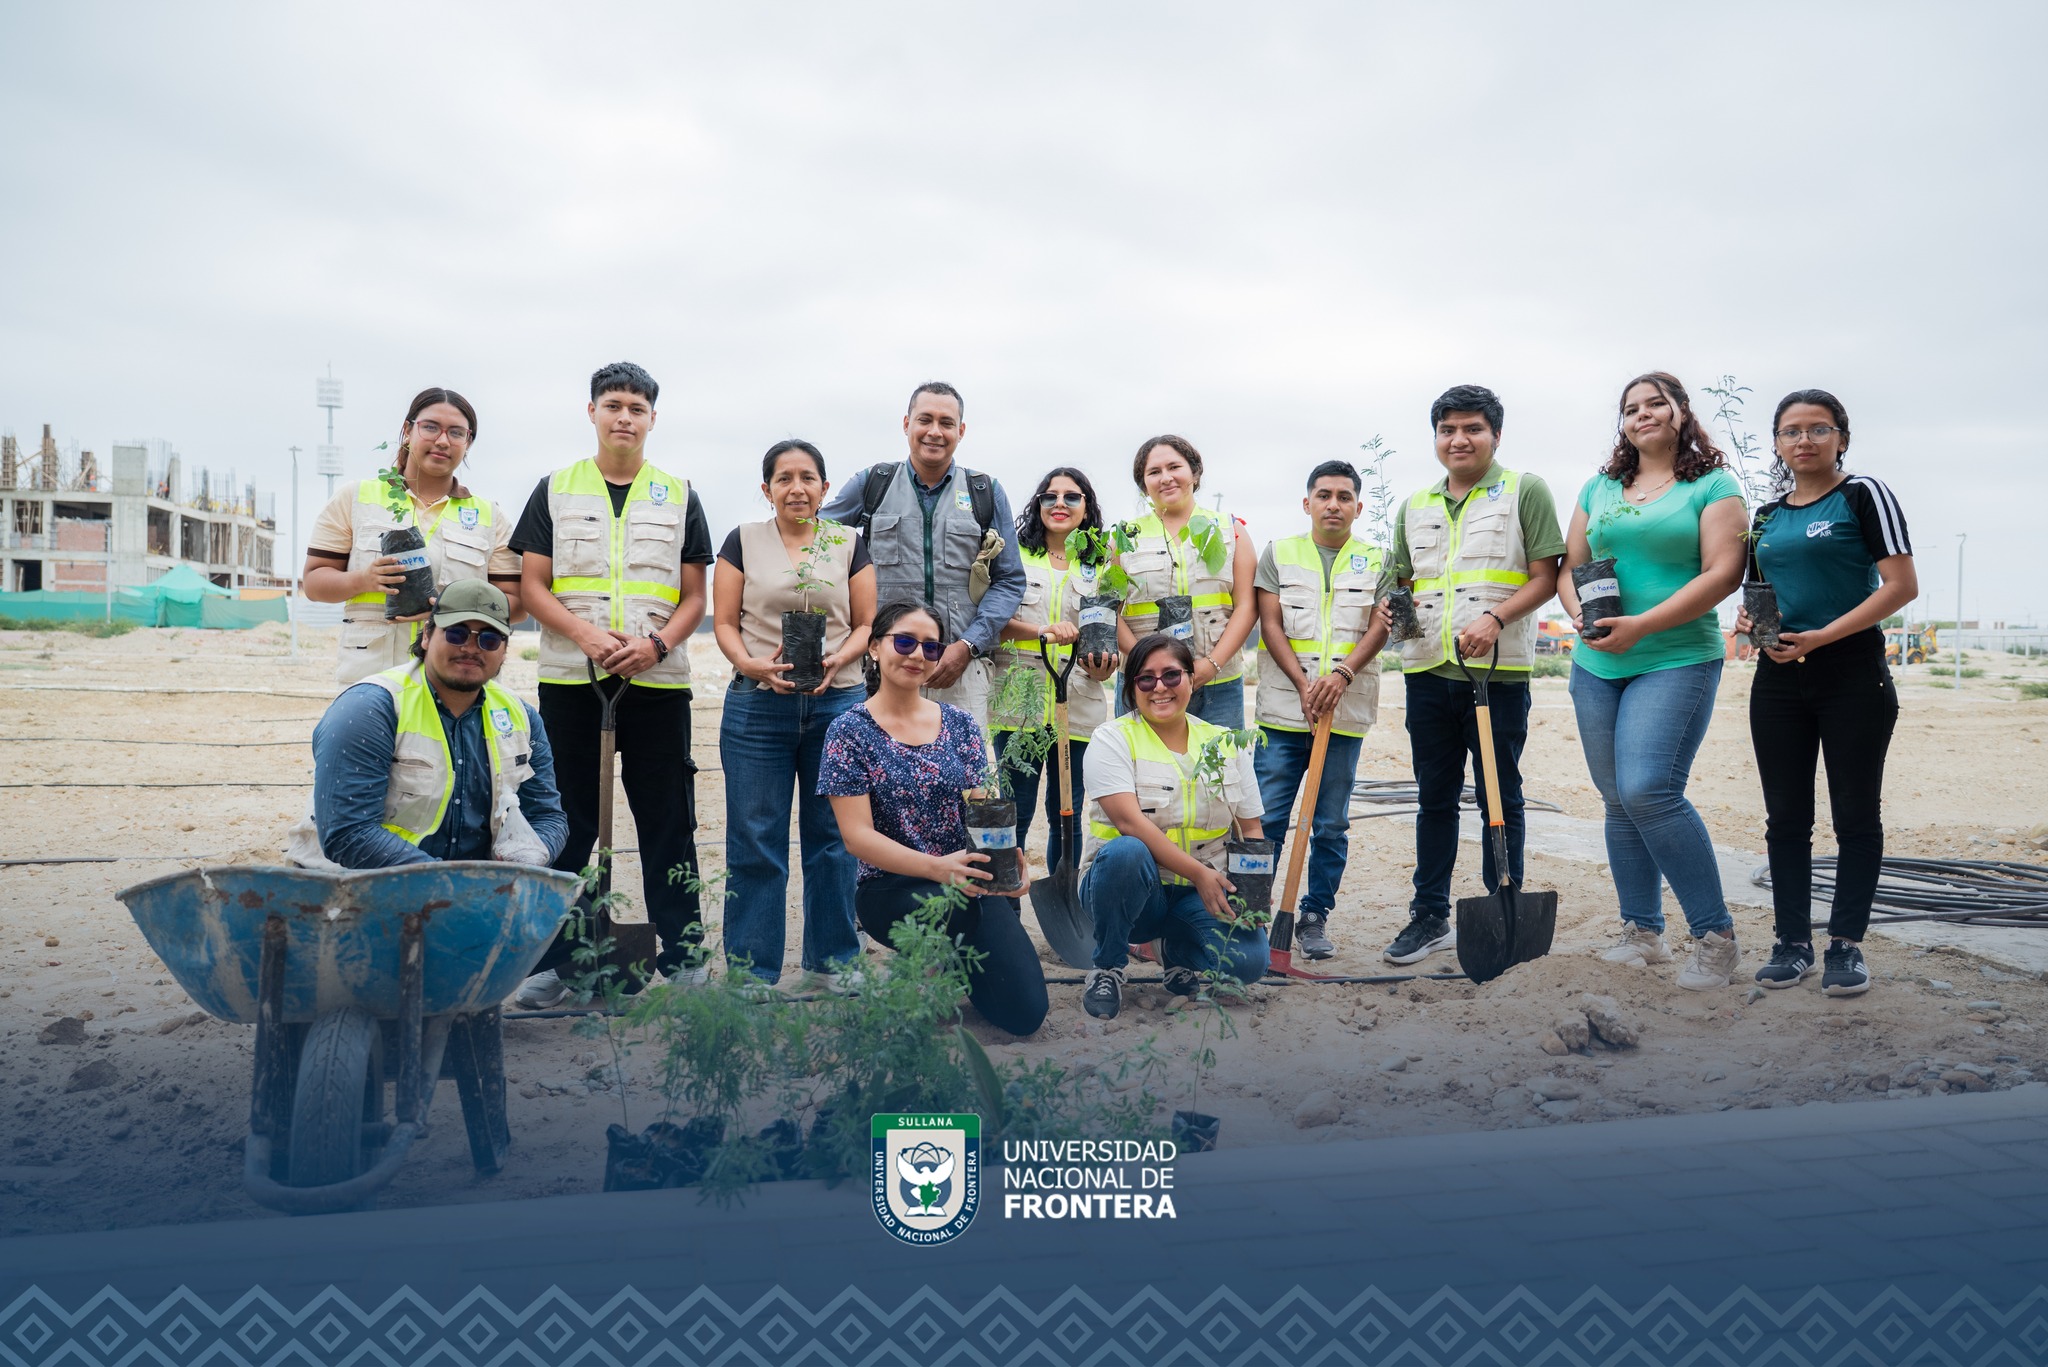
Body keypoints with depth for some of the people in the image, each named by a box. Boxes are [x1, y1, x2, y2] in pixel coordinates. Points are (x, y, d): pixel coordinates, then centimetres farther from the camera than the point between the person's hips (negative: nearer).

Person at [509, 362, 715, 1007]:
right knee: (566, 825, 5)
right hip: (570, 680, 0)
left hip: (658, 681, 0)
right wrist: (586, 635, -12)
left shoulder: (678, 495, 11)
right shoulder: (555, 490, 10)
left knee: (668, 822, 3)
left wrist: (656, 644, -10)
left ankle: (683, 956, 10)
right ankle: (553, 959, 14)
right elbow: (533, 586, 5)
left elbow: (694, 596, 8)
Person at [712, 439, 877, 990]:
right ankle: (751, 974, 11)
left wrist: (838, 661, -12)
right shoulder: (744, 541, 8)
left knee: (833, 837, 6)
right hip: (757, 705, -1)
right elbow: (724, 622, 4)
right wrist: (752, 664, -14)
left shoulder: (849, 544, 10)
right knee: (755, 841, 1)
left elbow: (868, 623, 7)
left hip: (838, 703, 1)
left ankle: (830, 965, 18)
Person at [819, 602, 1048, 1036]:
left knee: (1026, 1012, -11)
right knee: (951, 904, -38)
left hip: (971, 885, 3)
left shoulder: (959, 724, 8)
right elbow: (857, 835, -11)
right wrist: (937, 868, -26)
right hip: (891, 887, -3)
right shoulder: (851, 731, -4)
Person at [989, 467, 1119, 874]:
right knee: (1015, 812, -2)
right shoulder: (1016, 554, 7)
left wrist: (1104, 667, -8)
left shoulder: (1100, 565, 13)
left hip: (1078, 704, 2)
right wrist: (1041, 630, -19)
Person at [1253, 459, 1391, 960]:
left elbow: (1379, 627, 1)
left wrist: (1342, 674, -16)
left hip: (1346, 711, 1)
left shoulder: (1376, 562, 10)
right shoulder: (1278, 553, 9)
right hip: (1283, 709, -1)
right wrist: (1304, 684, -10)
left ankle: (1315, 917, 16)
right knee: (1266, 819, -2)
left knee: (1331, 825, 6)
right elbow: (1270, 624, 2)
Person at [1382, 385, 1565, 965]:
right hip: (1428, 669, 5)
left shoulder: (1525, 490, 1)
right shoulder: (1416, 506, 16)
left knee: (1499, 799, 3)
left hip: (1499, 670, -4)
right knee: (1435, 798, 10)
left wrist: (1495, 618, -18)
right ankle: (1431, 915, 19)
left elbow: (1546, 576, -3)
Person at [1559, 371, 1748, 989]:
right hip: (1597, 665, 6)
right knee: (1618, 801, 7)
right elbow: (1569, 565, 18)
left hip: (1677, 661, -6)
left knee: (1649, 790, -19)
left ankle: (1717, 935, -6)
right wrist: (1579, 613, -4)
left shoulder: (1714, 485, 1)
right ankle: (1643, 933, 18)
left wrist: (1641, 625, -17)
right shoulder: (1599, 488, 17)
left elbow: (1723, 572, -10)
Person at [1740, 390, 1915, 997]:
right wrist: (1748, 620, 0)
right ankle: (1794, 943, 14)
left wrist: (1823, 636, -20)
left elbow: (1902, 586, -12)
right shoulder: (1767, 516, 13)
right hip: (1779, 679, 5)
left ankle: (1845, 945, 11)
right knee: (1786, 817, 6)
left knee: (1855, 815, 2)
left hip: (1853, 675, -5)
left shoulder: (1863, 495, -3)